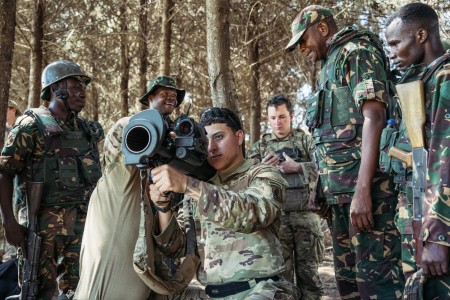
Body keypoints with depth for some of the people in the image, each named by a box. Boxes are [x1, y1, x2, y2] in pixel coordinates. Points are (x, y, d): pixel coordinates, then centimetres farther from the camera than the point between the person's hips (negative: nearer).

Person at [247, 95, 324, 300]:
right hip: (276, 216, 1)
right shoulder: (260, 146, 12)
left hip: (306, 214, 0)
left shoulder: (305, 139, 9)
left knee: (308, 268, 5)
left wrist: (297, 167, -14)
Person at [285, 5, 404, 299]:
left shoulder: (357, 52, -3)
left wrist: (362, 190, -24)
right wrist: (325, 191, 16)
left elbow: (374, 117, -16)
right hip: (340, 191, 10)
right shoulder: (331, 65, 24)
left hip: (363, 187, -10)